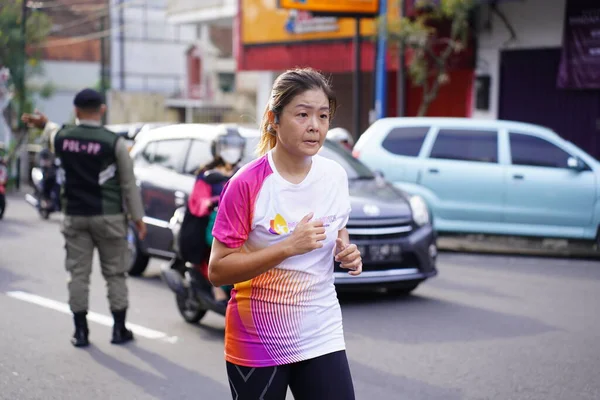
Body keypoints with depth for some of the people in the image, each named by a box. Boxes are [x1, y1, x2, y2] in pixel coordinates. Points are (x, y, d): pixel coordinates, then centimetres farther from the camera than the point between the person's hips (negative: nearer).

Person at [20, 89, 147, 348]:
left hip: (75, 217, 3)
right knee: (115, 273, 7)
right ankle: (119, 329, 11)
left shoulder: (60, 138, -1)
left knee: (78, 273, 8)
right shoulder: (113, 142, -10)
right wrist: (138, 217, 2)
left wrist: (44, 124, 43)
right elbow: (129, 183, -5)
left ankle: (80, 331, 10)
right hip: (109, 217, -3)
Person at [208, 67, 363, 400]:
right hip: (256, 346, -3)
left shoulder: (336, 176, 0)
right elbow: (217, 271, -16)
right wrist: (288, 247, -25)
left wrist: (346, 252, -4)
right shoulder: (246, 184, -15)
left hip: (322, 337, 4)